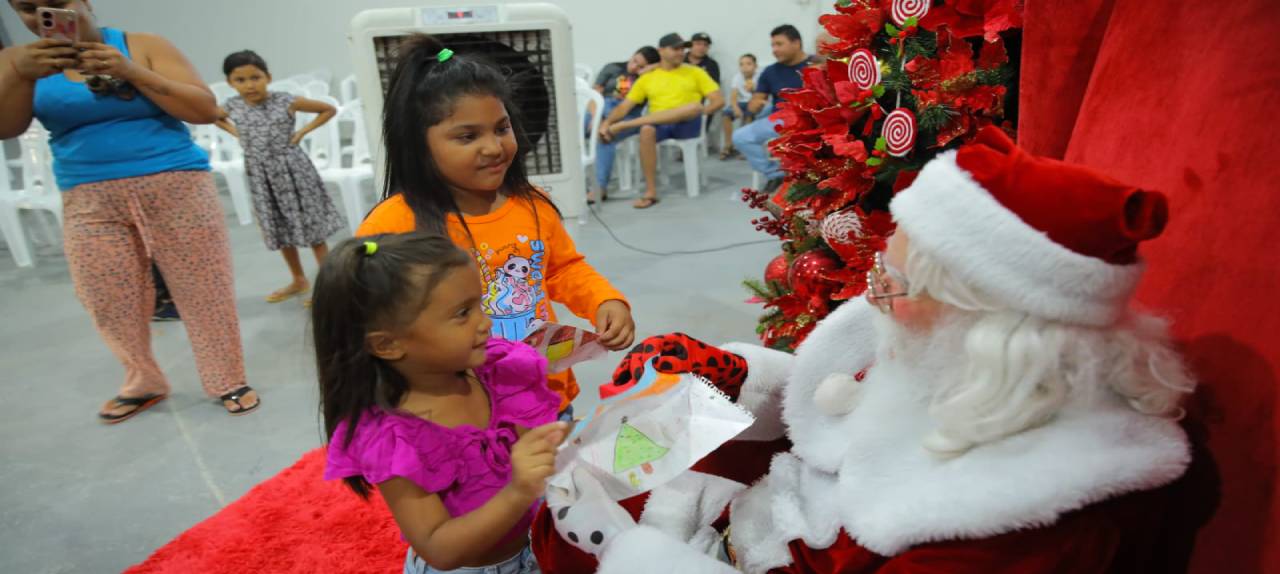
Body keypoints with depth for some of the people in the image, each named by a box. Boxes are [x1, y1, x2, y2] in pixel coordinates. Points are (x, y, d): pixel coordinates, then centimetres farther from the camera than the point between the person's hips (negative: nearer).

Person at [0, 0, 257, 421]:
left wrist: (131, 73, -18)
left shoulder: (144, 46, 0)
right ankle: (143, 384, 25)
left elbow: (206, 110, -8)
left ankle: (228, 381, 11)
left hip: (176, 188, -3)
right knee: (111, 304, 5)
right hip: (90, 201, 3)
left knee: (204, 292, -2)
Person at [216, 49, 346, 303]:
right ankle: (299, 281, 29)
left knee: (312, 226, 1)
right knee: (279, 231, 14)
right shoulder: (231, 107, -2)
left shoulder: (287, 101, -13)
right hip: (260, 176, 5)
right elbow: (214, 116, 21)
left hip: (291, 169, -4)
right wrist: (236, 133, 5)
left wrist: (302, 132, -10)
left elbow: (329, 110, -4)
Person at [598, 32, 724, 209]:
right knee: (646, 130, -37)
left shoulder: (695, 72, 12)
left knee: (695, 106, -35)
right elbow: (624, 107, 8)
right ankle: (650, 192, -30)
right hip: (658, 125, 0)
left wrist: (701, 112, -13)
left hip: (686, 124, 0)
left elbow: (719, 101, 6)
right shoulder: (647, 78, 14)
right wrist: (606, 122, -11)